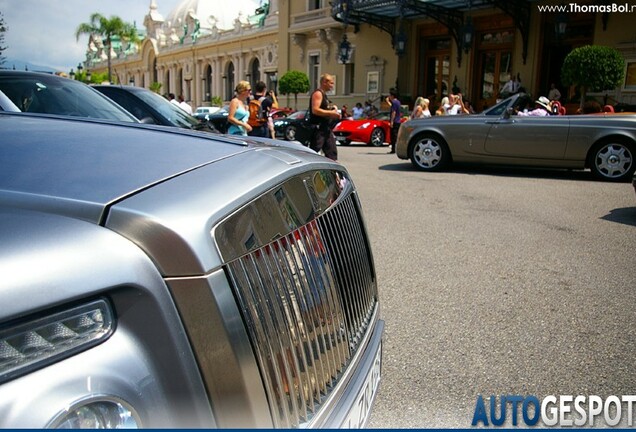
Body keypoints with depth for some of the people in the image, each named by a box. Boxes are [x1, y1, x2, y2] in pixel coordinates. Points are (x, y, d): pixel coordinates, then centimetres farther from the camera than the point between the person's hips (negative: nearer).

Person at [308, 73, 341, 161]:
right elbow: (315, 110, -23)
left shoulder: (324, 94, 19)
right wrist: (331, 112, -20)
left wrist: (333, 110, 11)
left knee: (332, 152, 11)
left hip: (326, 128, 10)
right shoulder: (318, 93, -11)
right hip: (318, 129, -10)